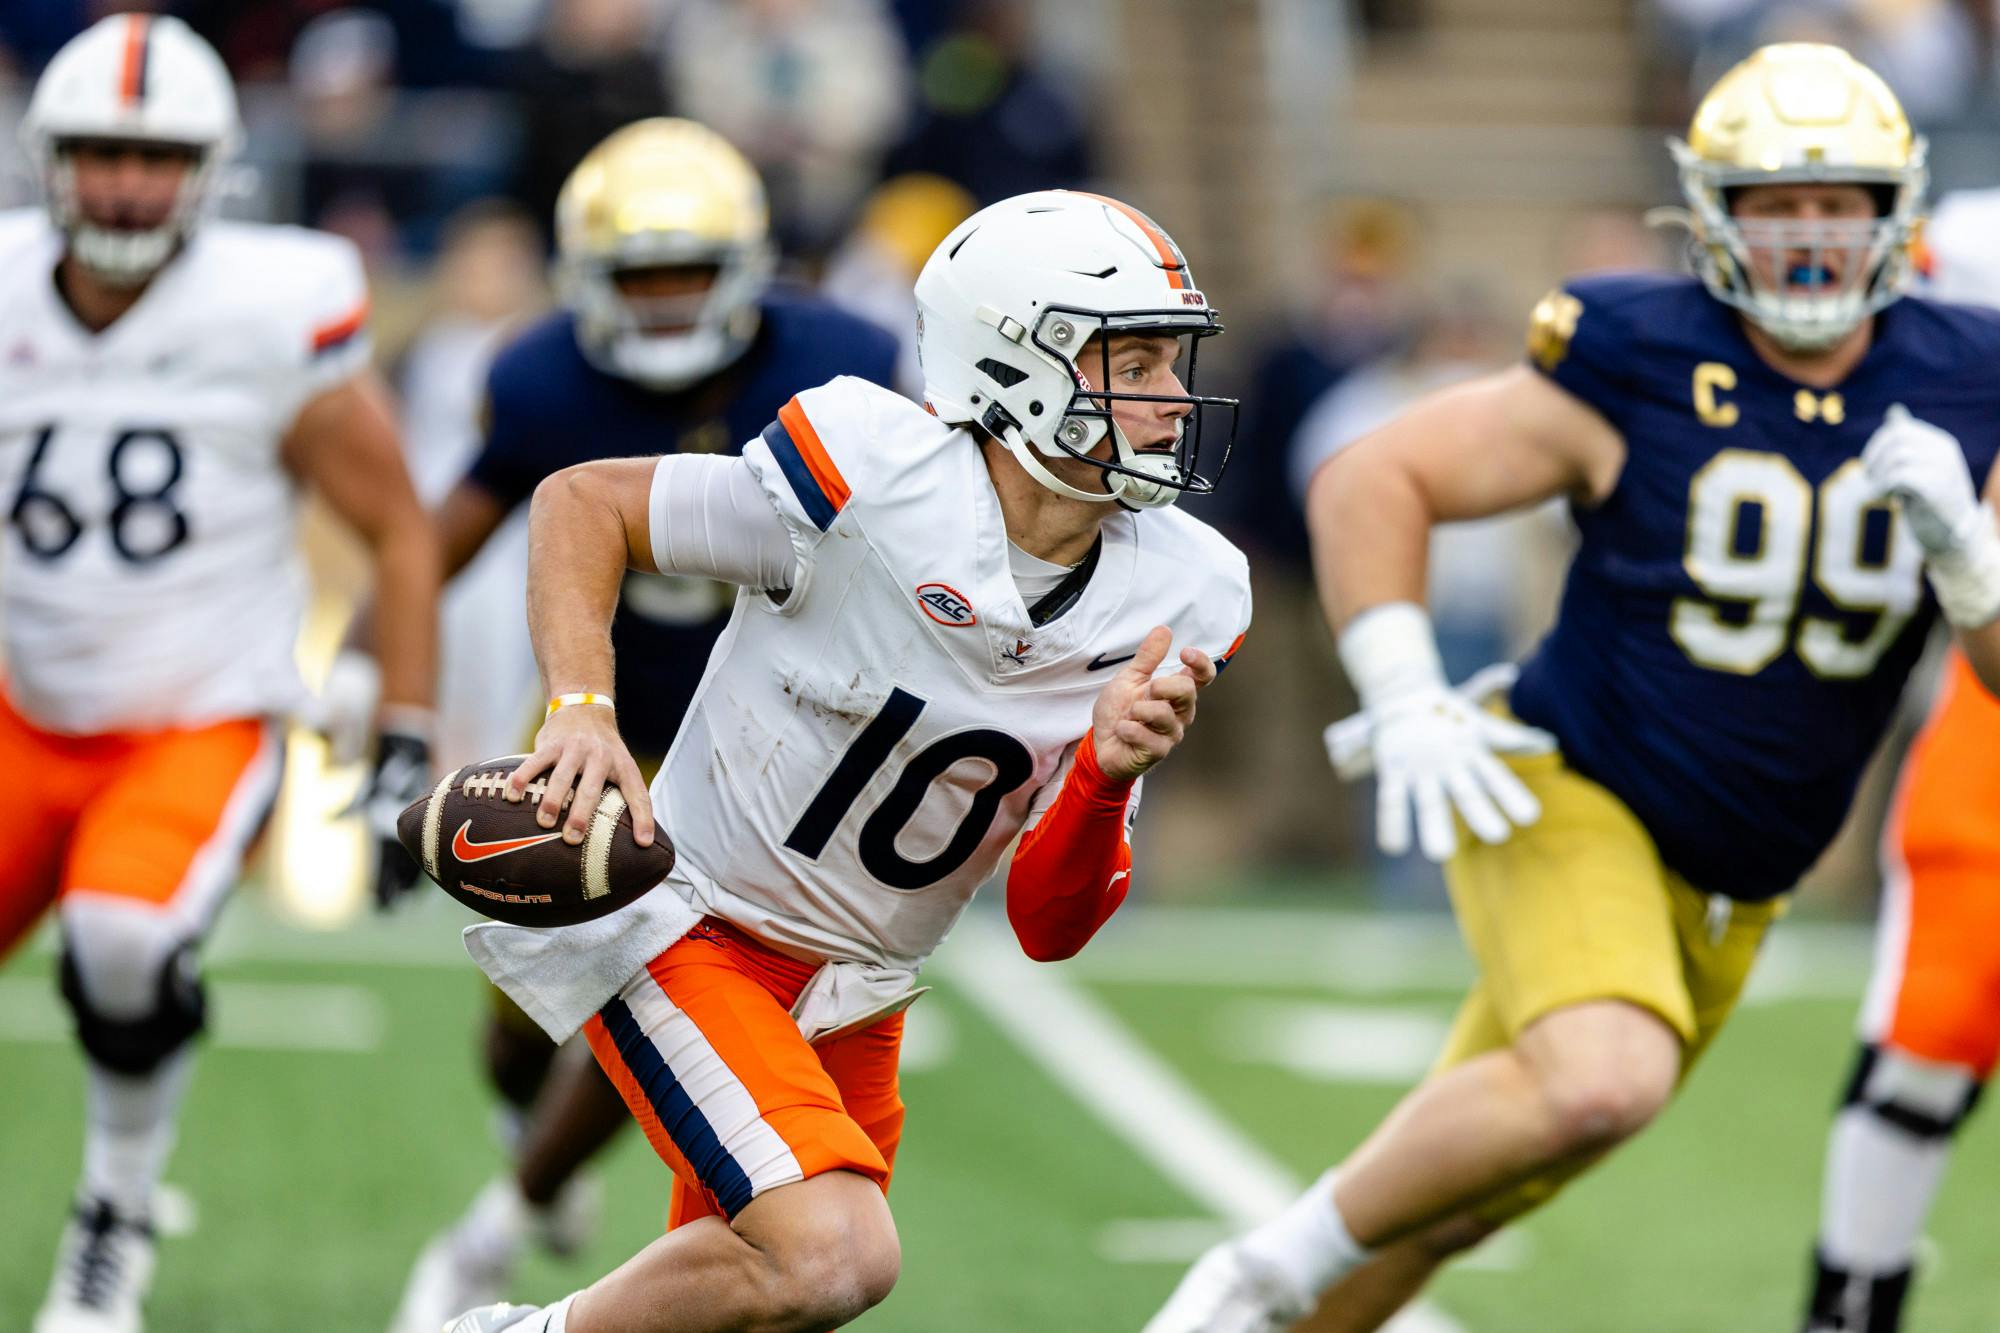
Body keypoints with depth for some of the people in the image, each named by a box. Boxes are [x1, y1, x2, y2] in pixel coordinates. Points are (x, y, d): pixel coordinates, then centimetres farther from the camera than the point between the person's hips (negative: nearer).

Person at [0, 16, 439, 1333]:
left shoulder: (273, 320, -14)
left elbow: (401, 534, -5)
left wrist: (407, 752, -9)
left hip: (204, 726, -4)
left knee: (127, 940, -30)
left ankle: (118, 1216, -4)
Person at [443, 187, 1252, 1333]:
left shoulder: (1177, 603, -6)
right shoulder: (877, 481, -23)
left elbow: (1050, 927, -4)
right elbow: (583, 505, -9)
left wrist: (1109, 774, -23)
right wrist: (582, 711, -24)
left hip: (855, 992, 7)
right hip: (689, 929, -7)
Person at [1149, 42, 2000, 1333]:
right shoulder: (1639, 370, -13)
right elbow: (1369, 481, -7)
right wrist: (1403, 695, -17)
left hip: (1726, 897, 5)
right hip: (1572, 796, -5)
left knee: (1441, 1205, 9)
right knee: (1604, 1083, -33)